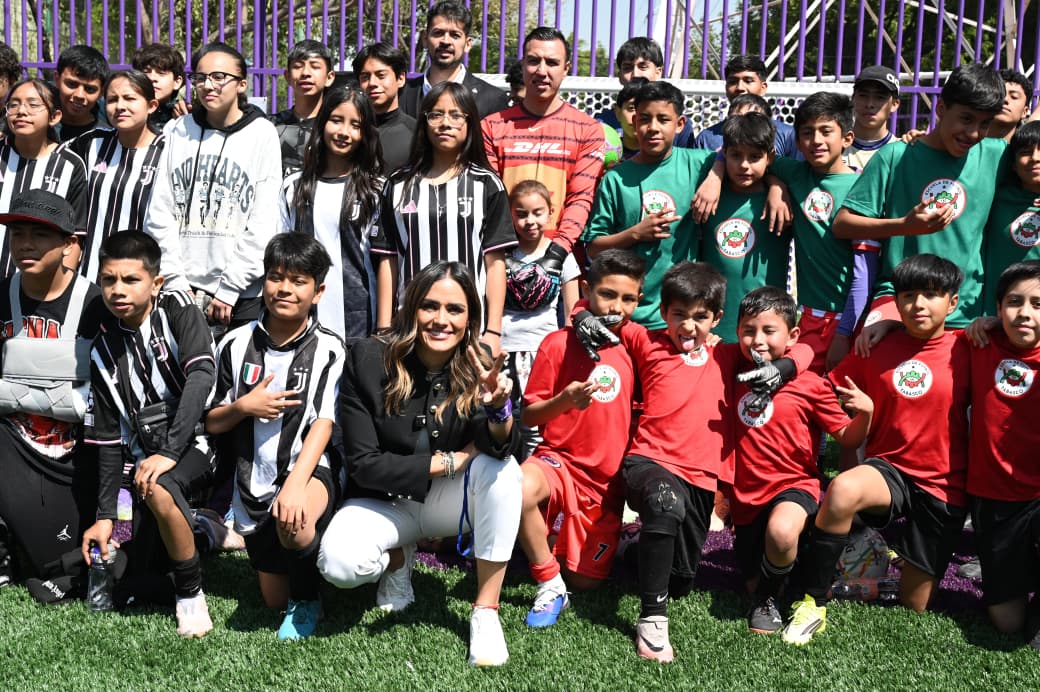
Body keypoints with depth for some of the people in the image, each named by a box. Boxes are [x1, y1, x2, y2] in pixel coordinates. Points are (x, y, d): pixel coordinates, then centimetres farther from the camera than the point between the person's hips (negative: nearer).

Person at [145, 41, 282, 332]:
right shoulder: (178, 132, 8)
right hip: (180, 292, 2)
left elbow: (263, 223, -5)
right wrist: (176, 281, -2)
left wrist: (230, 287, -8)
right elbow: (159, 213, 6)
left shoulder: (262, 134, 0)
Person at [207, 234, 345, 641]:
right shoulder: (237, 345, 2)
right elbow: (212, 423, 8)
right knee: (274, 600, 9)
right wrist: (243, 407, -14)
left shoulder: (328, 350, -7)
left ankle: (307, 599, -8)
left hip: (309, 471, -4)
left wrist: (295, 484, -31)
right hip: (255, 485, 4)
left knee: (293, 520, -39)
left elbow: (323, 425, -16)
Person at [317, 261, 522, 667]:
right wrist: (449, 460, -20)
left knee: (503, 469, -30)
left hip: (448, 499, 1)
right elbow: (363, 465, -17)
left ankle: (485, 611, -19)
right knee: (339, 563, -31)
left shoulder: (477, 370, -13)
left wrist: (498, 408, -50)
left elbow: (503, 448, -28)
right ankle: (399, 558, 7)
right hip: (384, 500, -1)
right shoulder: (369, 361, -18)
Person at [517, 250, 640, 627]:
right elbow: (528, 416, -5)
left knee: (586, 581, 4)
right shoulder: (558, 344, -7)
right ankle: (550, 585, -14)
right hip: (560, 460, -3)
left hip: (608, 479, 3)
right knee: (520, 490, -38)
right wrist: (564, 400, -24)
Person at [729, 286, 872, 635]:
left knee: (781, 530, -39)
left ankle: (768, 599, -10)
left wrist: (865, 410, -24)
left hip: (794, 486, -4)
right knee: (753, 584, 12)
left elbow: (848, 440, -5)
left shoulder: (810, 386, -8)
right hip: (747, 496, 5)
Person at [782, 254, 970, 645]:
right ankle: (813, 604, -24)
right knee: (842, 490, -38)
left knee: (913, 605, 4)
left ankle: (896, 551, 38)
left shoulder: (965, 352, -4)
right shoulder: (877, 349, 0)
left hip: (944, 486, 0)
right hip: (889, 469, 0)